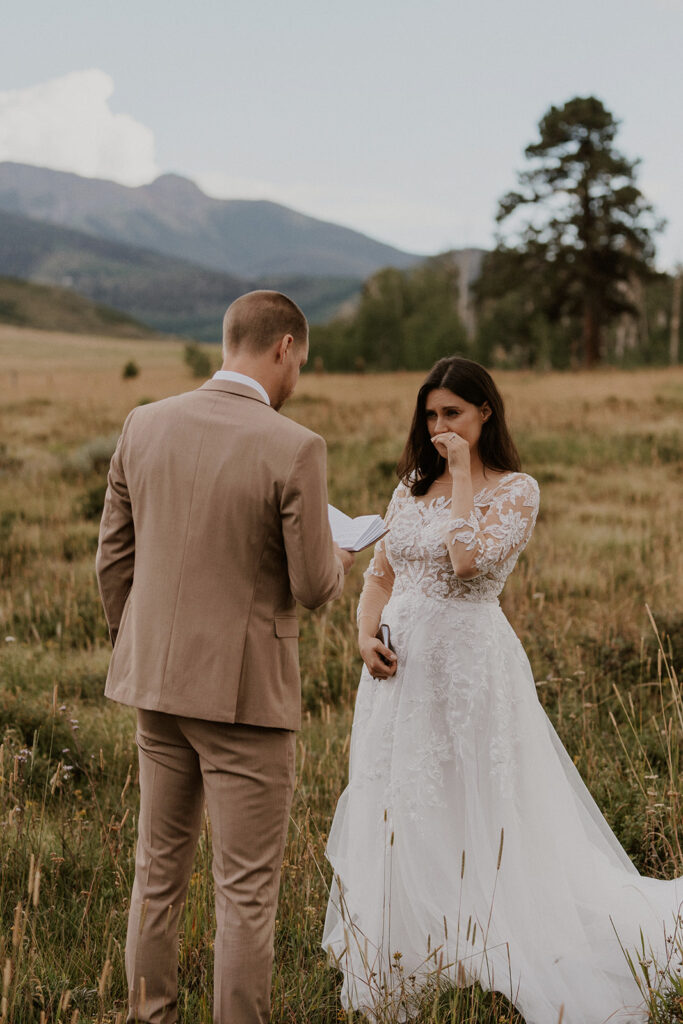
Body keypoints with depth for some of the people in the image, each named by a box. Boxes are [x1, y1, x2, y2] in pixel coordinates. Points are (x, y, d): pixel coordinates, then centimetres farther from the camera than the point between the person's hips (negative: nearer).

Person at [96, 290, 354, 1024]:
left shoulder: (145, 426, 0)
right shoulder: (293, 449, -17)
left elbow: (113, 557, 6)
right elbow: (313, 587, -13)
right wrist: (338, 560, 10)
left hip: (156, 683, 6)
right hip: (245, 689, -6)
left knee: (158, 869, 19)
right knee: (246, 889, 6)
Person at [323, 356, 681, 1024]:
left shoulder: (516, 490, -6)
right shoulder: (411, 487, 11)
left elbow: (469, 558, -23)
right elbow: (380, 573, 14)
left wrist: (463, 473, -14)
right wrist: (365, 634, -3)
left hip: (471, 668, -6)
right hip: (400, 668, 6)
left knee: (482, 816, -3)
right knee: (393, 818, 11)